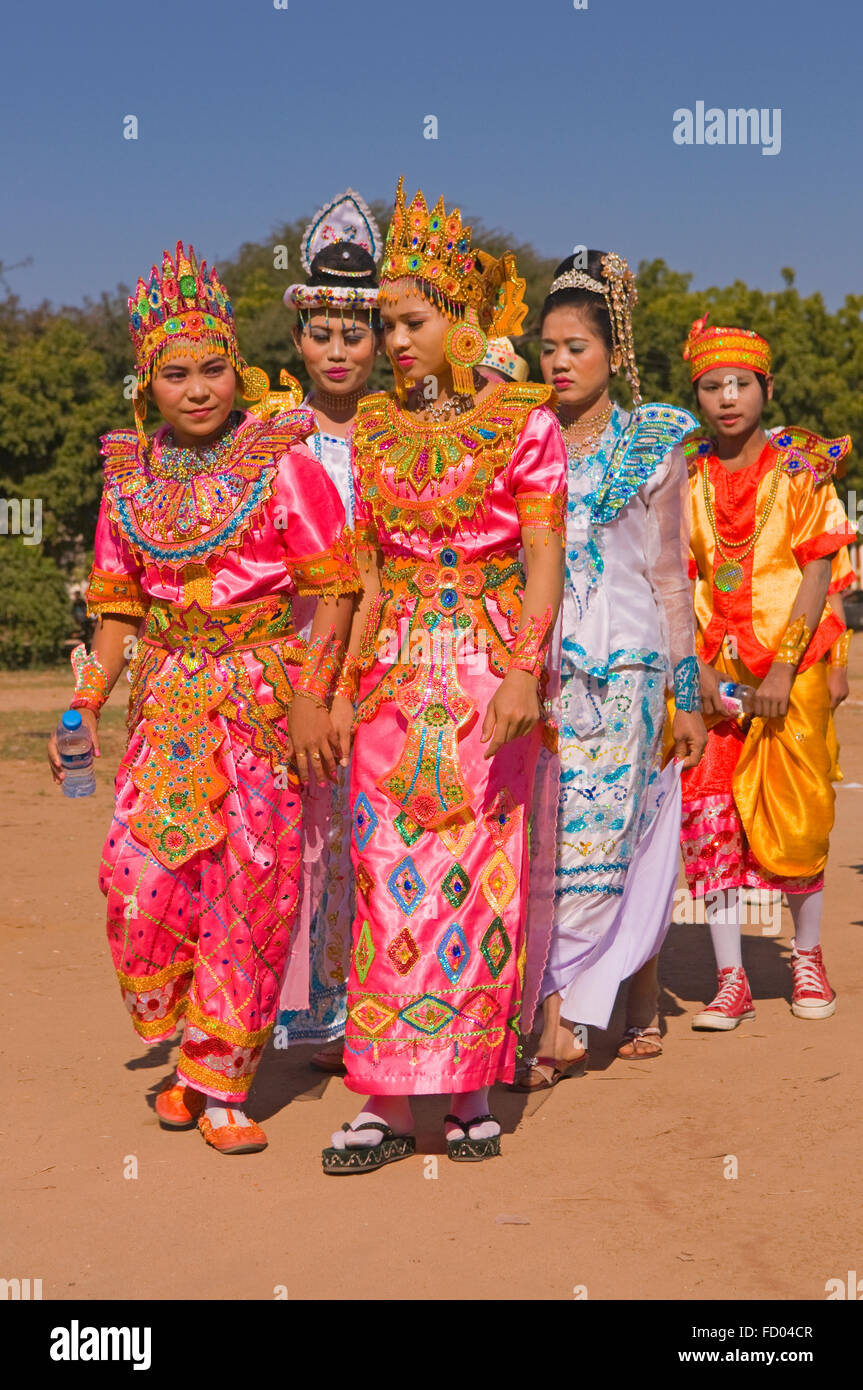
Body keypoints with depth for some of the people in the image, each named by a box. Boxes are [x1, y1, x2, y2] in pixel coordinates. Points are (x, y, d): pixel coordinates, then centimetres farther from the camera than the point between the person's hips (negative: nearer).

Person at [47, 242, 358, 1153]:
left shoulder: (282, 462, -4)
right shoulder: (130, 476, 9)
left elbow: (333, 590, -5)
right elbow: (119, 606, 13)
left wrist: (311, 700, -14)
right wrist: (87, 702, 3)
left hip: (267, 700, -3)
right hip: (170, 703, 3)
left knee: (251, 881, -3)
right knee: (140, 873, -7)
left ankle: (221, 1079, 12)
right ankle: (183, 1051, 18)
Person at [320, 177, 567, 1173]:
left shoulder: (523, 425, -2)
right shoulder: (375, 431, 10)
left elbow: (544, 567, -5)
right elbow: (370, 572, 13)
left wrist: (524, 675, -16)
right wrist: (346, 681, 9)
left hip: (488, 675, -3)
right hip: (397, 676, 4)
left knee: (479, 877, 2)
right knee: (390, 878, 2)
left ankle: (471, 1090, 15)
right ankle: (387, 1099, 9)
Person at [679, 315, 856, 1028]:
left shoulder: (802, 469, -2)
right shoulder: (685, 475, 4)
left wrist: (784, 671, -13)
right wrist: (700, 671, -8)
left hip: (792, 664, -2)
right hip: (712, 668, 2)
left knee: (798, 811, 3)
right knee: (709, 814, -4)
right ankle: (731, 980, 5)